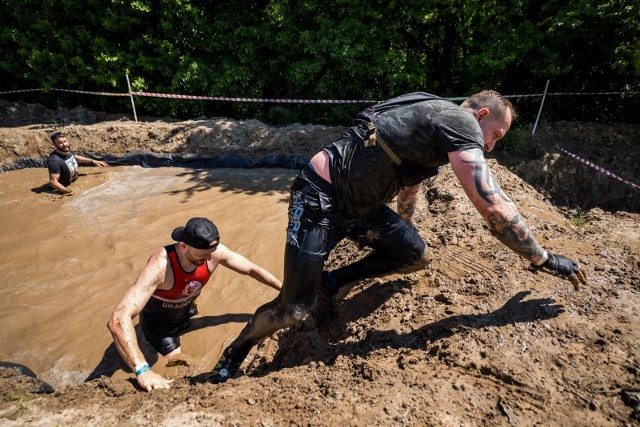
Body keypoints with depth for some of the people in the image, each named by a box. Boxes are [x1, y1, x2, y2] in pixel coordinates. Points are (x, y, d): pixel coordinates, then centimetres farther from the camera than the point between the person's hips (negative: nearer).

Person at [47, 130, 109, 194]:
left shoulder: (67, 150, -6)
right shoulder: (54, 160, -30)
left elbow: (76, 157, 18)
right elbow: (53, 182, -29)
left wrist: (93, 161, 16)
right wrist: (69, 192, -33)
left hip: (73, 184, 8)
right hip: (61, 191, -8)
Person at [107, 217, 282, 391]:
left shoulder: (214, 252, -27)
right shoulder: (159, 267, -42)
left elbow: (252, 270, -13)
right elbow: (119, 319, -48)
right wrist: (142, 370, -57)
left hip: (187, 312, 5)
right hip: (157, 320, -4)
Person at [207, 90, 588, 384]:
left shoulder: (435, 124, 17)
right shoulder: (460, 122, -13)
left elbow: (409, 184, 31)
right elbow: (495, 208, -17)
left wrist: (403, 230, 45)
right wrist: (544, 259, -4)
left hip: (358, 204, 10)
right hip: (319, 198, -9)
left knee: (416, 256, 4)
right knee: (295, 309, -8)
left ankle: (332, 282, 18)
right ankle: (232, 355, 20)